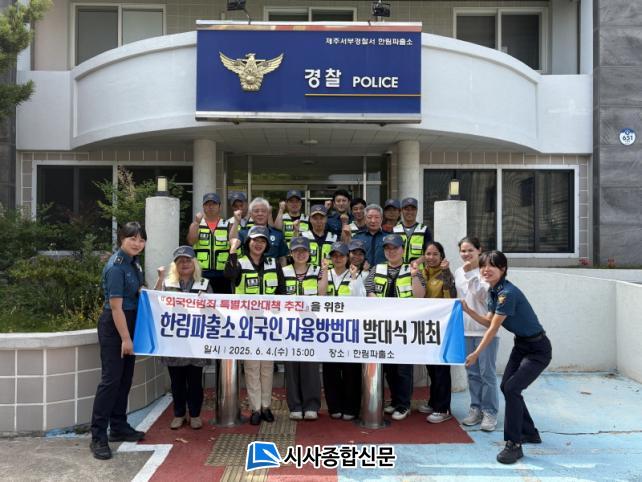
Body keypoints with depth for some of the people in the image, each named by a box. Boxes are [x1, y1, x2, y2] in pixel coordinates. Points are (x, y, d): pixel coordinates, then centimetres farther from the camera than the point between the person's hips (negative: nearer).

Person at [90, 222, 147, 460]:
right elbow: (115, 306, -21)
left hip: (129, 322, 9)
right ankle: (98, 436, 2)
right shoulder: (116, 266, -19)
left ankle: (119, 427, 25)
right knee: (111, 379, -6)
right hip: (113, 326, -9)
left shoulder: (133, 262, 7)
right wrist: (125, 338, -19)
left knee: (125, 378, 14)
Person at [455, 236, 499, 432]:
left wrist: (471, 274, -21)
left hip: (485, 329, -6)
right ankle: (476, 409, 22)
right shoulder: (458, 272, 10)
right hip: (465, 330, 6)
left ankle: (490, 412, 9)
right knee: (472, 372, 12)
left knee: (487, 372, -1)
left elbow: (484, 295, -19)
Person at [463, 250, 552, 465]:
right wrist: (467, 310, -9)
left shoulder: (507, 293, -27)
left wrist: (476, 354, -18)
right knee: (506, 386, 14)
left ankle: (514, 445, -7)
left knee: (512, 388, -18)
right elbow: (488, 322, 3)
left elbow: (493, 329, -24)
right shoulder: (493, 291, 2)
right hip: (521, 345, 10)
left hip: (538, 349, -10)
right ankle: (529, 433, 33)